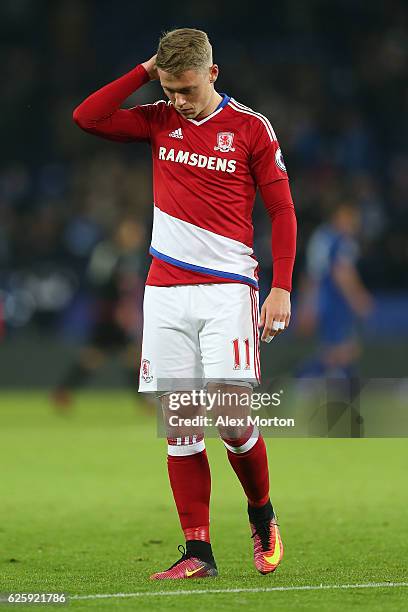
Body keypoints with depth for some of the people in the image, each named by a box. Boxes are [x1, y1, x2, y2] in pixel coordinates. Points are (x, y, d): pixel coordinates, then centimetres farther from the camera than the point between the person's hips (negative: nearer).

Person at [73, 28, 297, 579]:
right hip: (166, 291, 4)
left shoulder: (250, 128, 1)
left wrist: (282, 287, -7)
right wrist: (146, 72, -2)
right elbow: (86, 117, 0)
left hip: (227, 289, -3)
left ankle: (262, 515, 13)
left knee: (230, 415, -13)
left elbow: (282, 211, 1)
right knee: (179, 425, -1)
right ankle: (198, 552, 3)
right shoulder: (158, 121, 10)